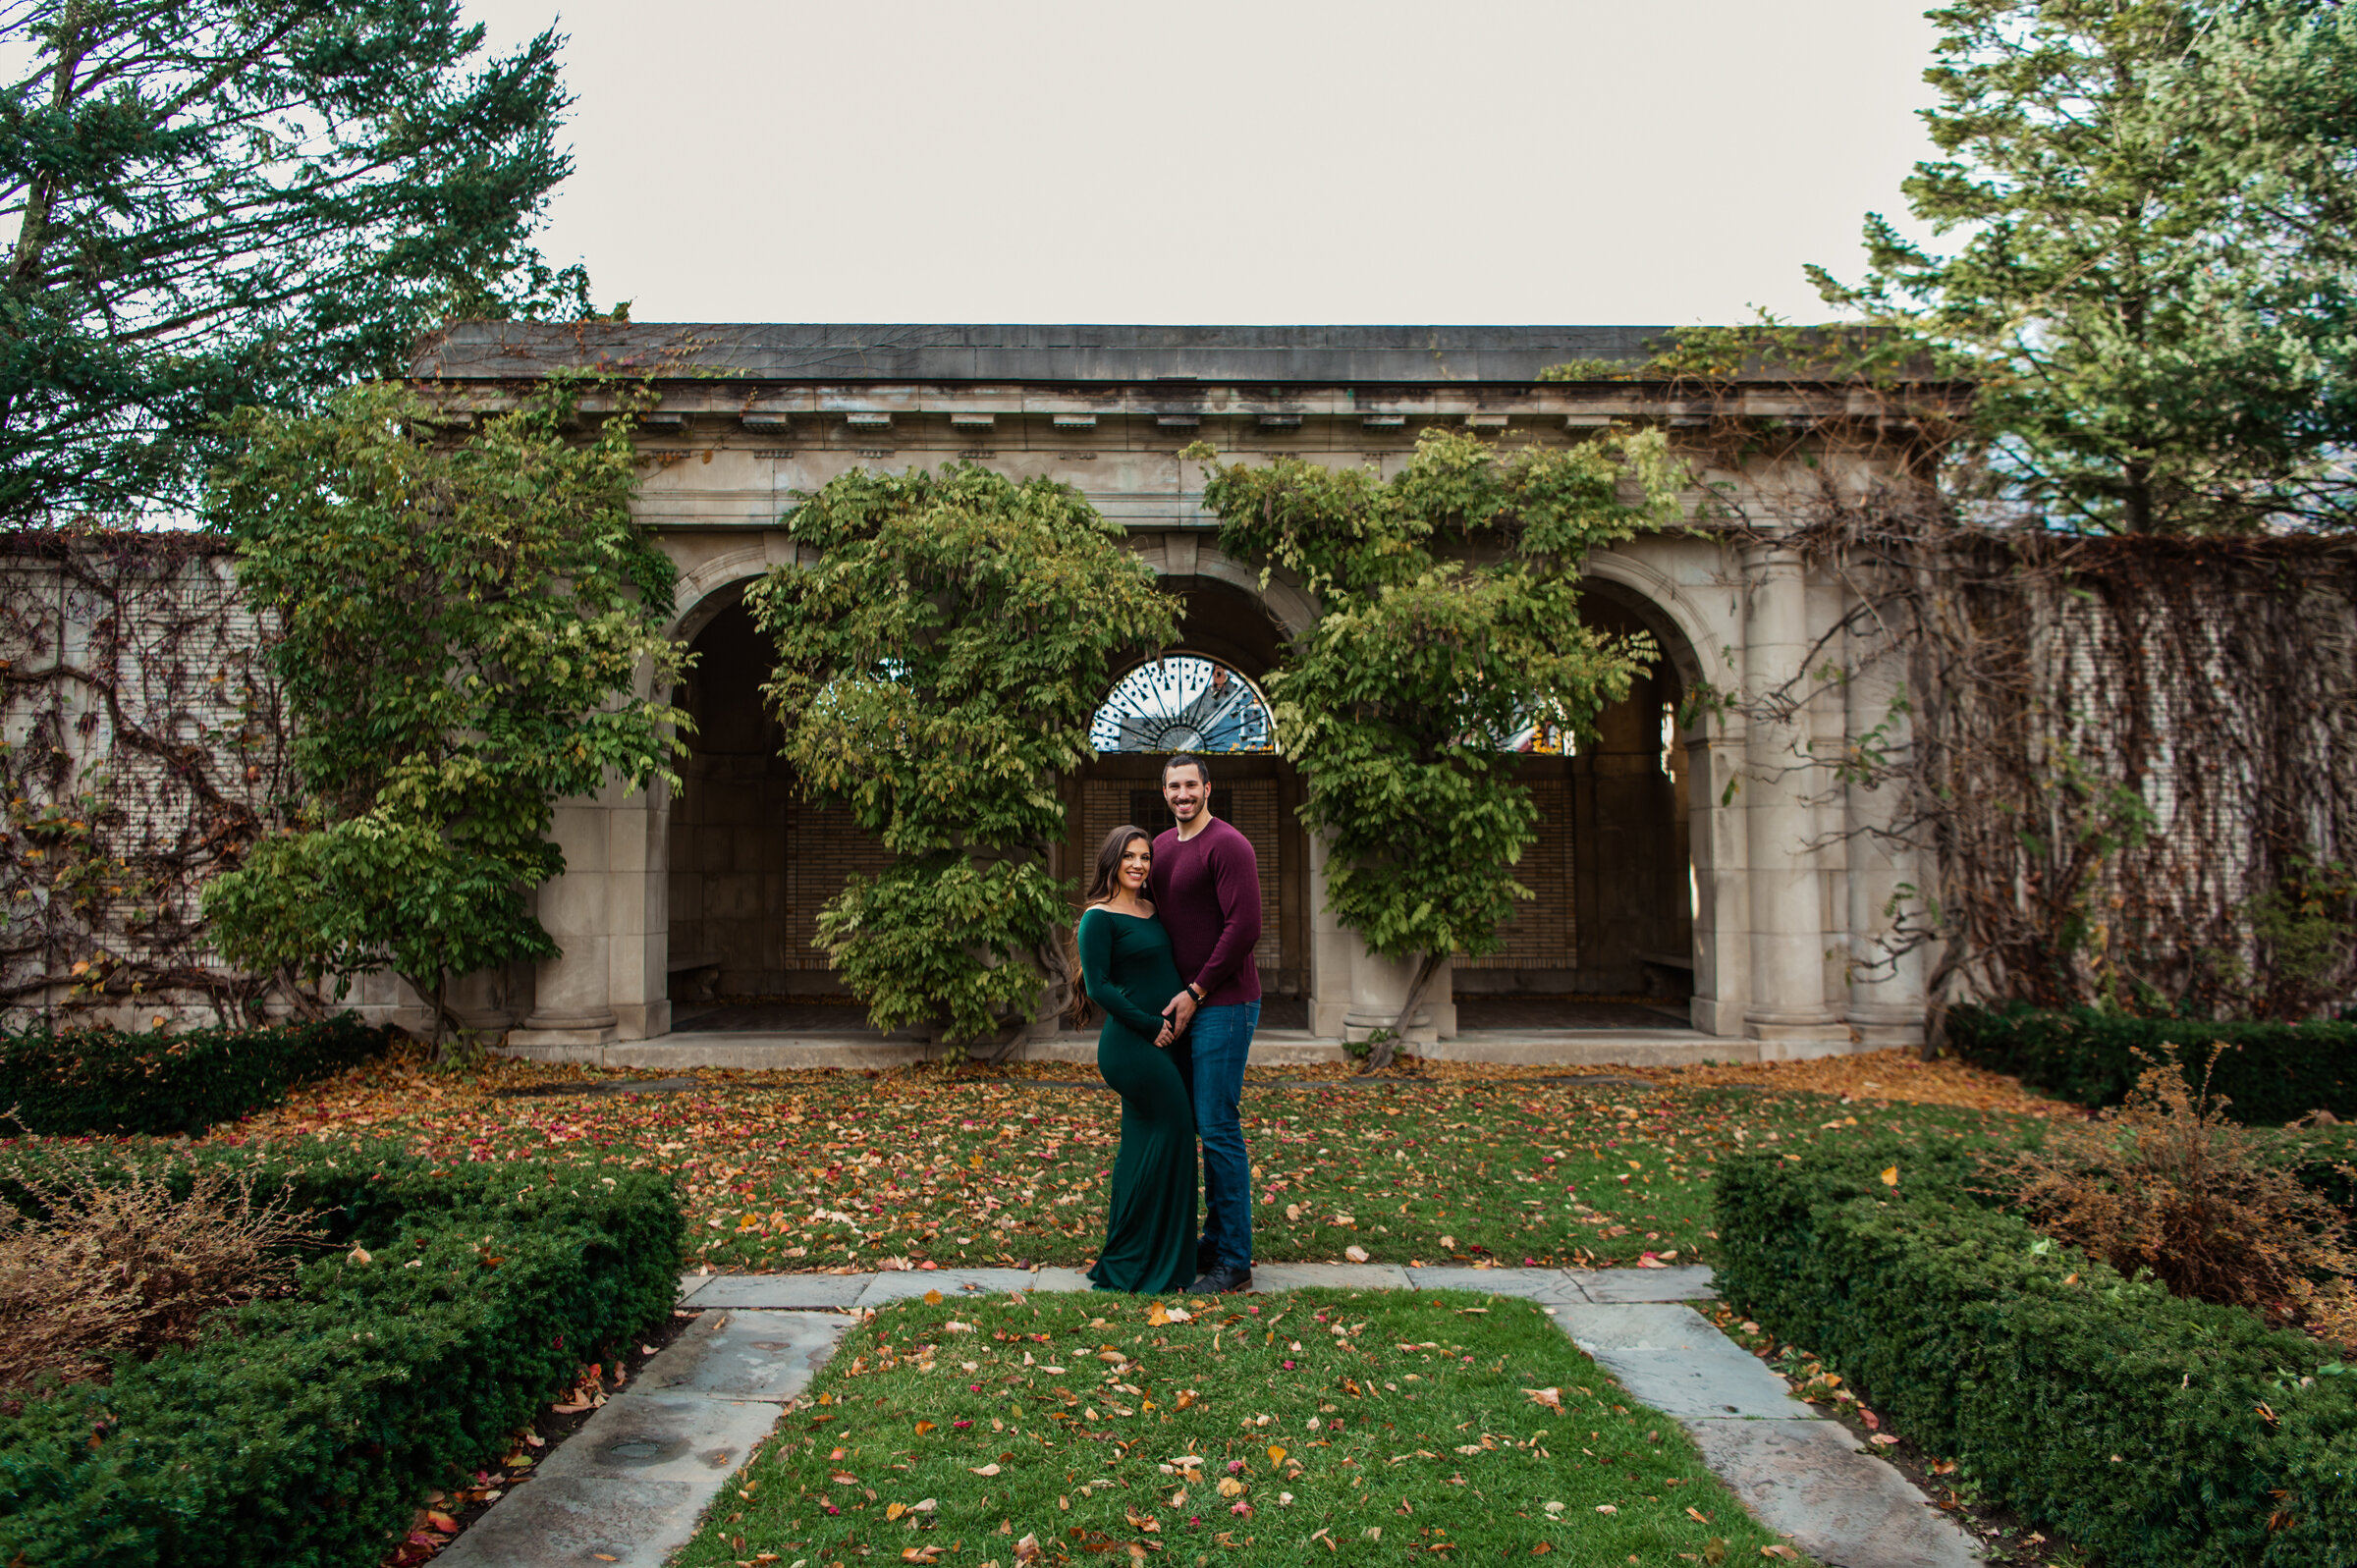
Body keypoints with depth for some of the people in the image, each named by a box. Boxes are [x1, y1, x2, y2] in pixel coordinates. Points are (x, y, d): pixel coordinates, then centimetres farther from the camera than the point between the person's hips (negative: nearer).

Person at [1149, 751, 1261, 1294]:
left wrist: (1196, 992, -15)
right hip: (1186, 1006, 8)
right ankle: (1215, 1240, 24)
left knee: (1218, 1128, -6)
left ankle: (1234, 1263, 3)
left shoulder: (1227, 845, -12)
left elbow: (1244, 927, -18)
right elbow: (1155, 918, 24)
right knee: (1203, 1124, 13)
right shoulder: (1162, 847, 14)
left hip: (1224, 1005, -8)